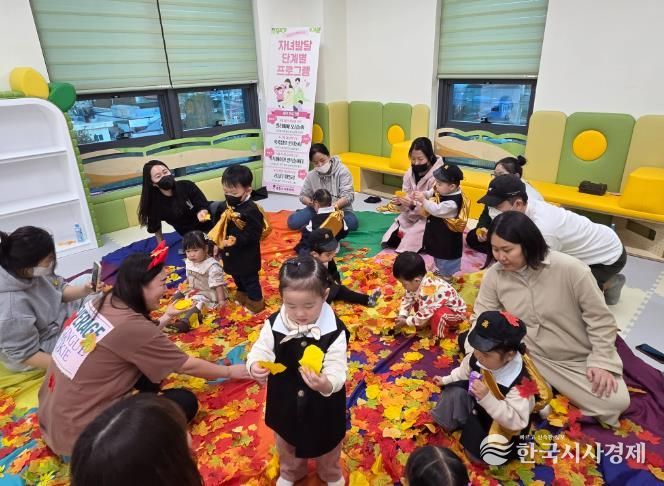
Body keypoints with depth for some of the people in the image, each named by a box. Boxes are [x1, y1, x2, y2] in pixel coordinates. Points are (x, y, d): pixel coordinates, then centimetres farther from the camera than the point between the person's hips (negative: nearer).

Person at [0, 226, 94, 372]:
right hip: (44, 349, -7)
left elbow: (60, 290, -2)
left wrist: (85, 290, -22)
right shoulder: (12, 307, -39)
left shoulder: (33, 271, -20)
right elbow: (26, 355, -27)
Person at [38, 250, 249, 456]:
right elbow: (188, 366, -14)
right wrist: (230, 372, 0)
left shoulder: (104, 302, -2)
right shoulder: (130, 325, -26)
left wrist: (165, 318, 6)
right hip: (77, 431, -9)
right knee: (185, 401, -5)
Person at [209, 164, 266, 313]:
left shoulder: (251, 210, -24)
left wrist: (237, 240, -32)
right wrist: (217, 242, 3)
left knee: (249, 279, 8)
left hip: (246, 255, -8)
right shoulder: (223, 207, -1)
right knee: (237, 277, 27)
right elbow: (218, 227, 11)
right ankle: (242, 295, 50)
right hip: (230, 253, 8)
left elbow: (254, 234, -25)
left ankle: (256, 302, 27)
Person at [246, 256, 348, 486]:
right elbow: (260, 350, -15)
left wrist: (327, 384, -51)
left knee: (326, 445, 28)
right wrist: (254, 366, -37)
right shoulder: (274, 324, -21)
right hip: (285, 402, 3)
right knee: (286, 443, 31)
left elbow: (338, 371, -29)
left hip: (322, 405, -2)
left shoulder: (334, 331, -29)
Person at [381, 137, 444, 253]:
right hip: (409, 216, 6)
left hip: (426, 219, -6)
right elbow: (406, 207, 0)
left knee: (409, 243, -19)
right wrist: (399, 202, -23)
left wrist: (413, 205, -37)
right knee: (389, 240, -3)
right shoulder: (410, 173, -2)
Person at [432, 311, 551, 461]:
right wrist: (446, 380, 1)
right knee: (455, 391, -20)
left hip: (503, 422, -5)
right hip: (479, 405, 5)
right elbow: (464, 372, 5)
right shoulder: (476, 358, -20)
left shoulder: (520, 382, -37)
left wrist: (487, 399, -47)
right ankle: (450, 423, 4)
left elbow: (517, 422, -38)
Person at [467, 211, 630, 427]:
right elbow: (481, 317, -5)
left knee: (615, 402, -20)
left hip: (578, 359, -2)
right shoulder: (494, 274, -13)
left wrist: (602, 362, -14)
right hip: (528, 355, 2)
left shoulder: (570, 269, -22)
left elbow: (600, 318, -12)